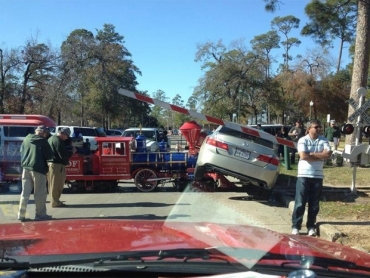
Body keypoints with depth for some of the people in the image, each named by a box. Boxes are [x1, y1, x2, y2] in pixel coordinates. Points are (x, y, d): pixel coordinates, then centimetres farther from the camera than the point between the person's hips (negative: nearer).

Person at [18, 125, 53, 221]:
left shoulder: (26, 139, 9)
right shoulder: (43, 141, -9)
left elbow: (21, 151, 19)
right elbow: (49, 155, -7)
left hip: (26, 168, 6)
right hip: (38, 169, -6)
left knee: (25, 192, 11)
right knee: (40, 193, 2)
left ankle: (21, 214, 11)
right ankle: (40, 214, 6)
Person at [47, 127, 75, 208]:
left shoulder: (51, 138, 15)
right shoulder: (58, 141, -18)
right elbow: (63, 155, -20)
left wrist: (68, 150, 9)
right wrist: (72, 152, -6)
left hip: (50, 163, 10)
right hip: (57, 165, -10)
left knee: (53, 184, 17)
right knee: (57, 185, -1)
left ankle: (54, 201, 27)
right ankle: (55, 202, 6)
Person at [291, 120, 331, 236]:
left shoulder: (323, 140, 6)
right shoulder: (303, 140, -5)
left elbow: (328, 154, -9)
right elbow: (303, 156, -18)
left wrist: (311, 154, -13)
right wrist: (320, 156, -10)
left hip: (318, 176, 3)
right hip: (303, 175, -3)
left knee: (314, 204, 8)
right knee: (300, 203, -1)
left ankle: (311, 226, 19)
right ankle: (296, 226, 7)